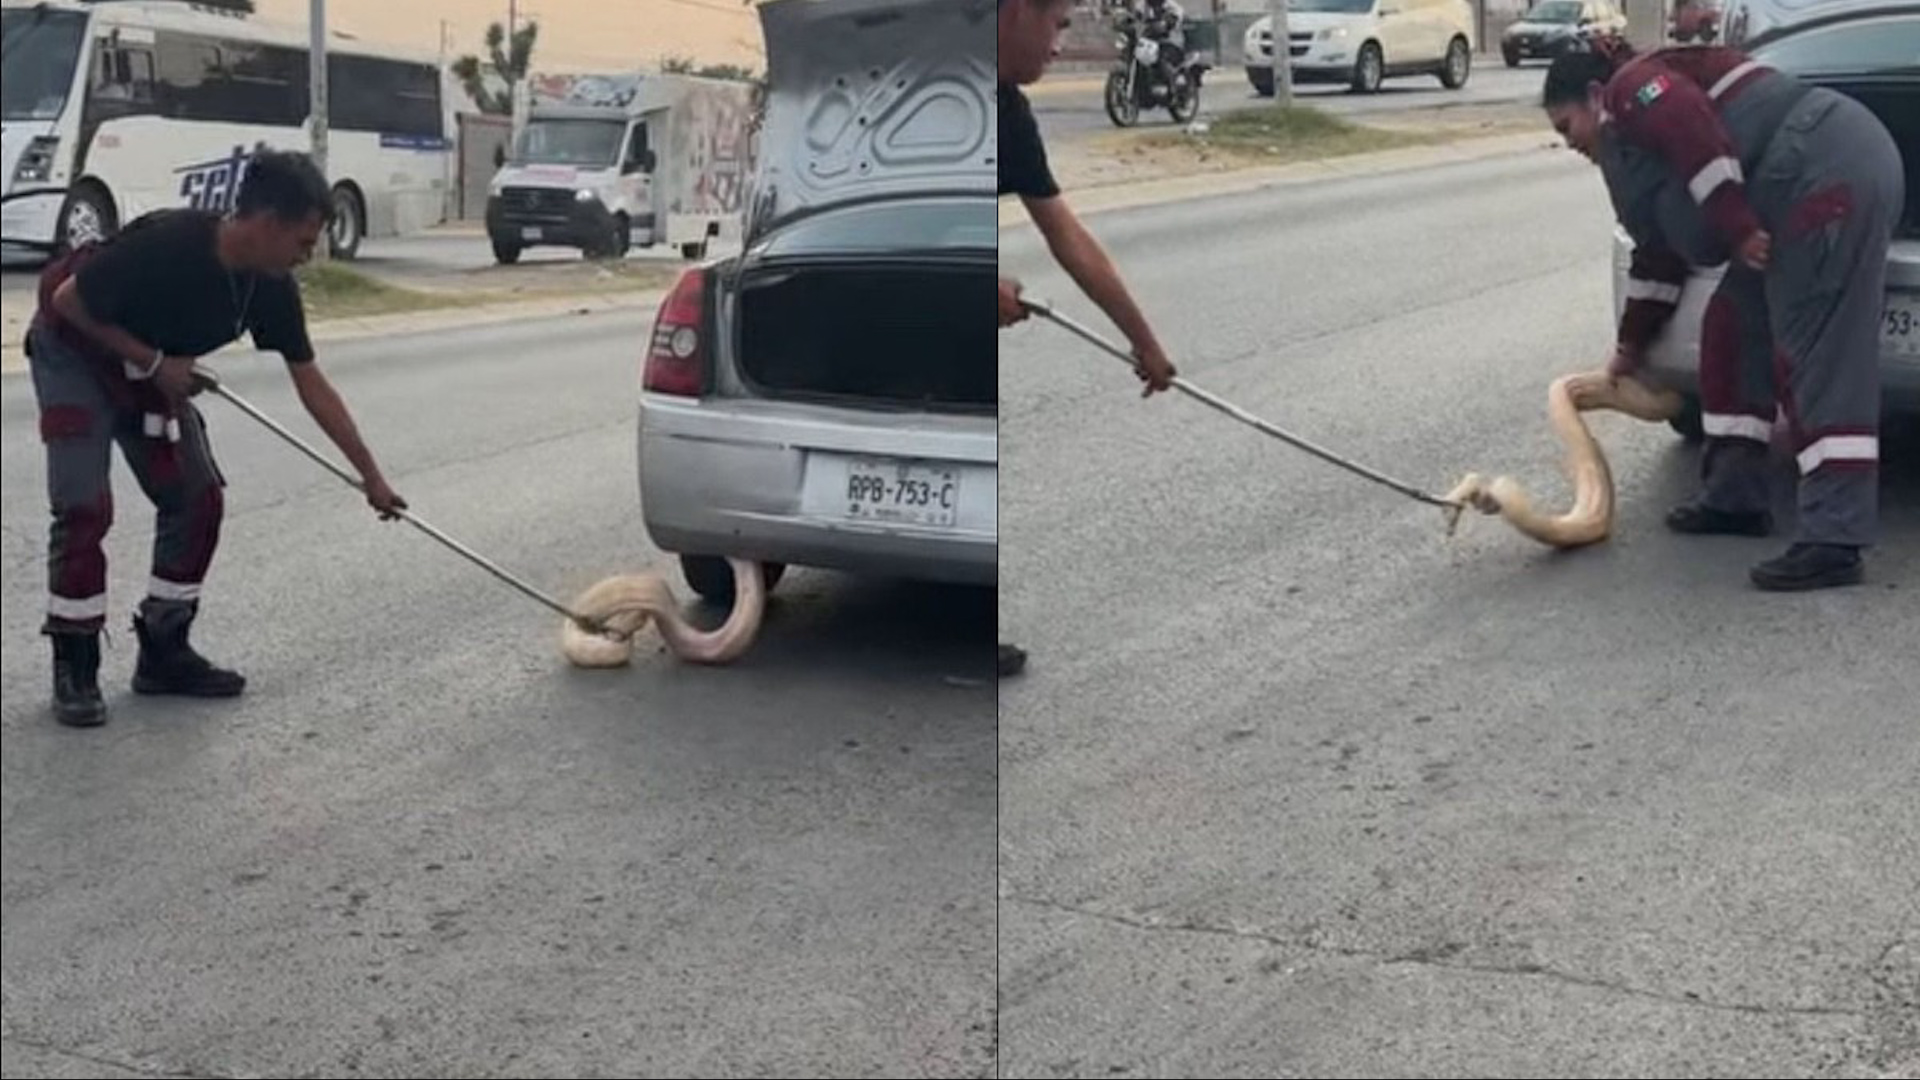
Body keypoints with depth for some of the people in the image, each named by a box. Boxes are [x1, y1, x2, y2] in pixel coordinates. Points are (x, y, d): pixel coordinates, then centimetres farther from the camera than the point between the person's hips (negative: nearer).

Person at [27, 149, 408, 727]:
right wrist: (153, 362, -24)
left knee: (197, 497, -1)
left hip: (152, 369, 7)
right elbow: (67, 300, -23)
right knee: (85, 506, -16)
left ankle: (164, 651, 12)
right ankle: (74, 667, -3)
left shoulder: (272, 286, -14)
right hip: (75, 354, -7)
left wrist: (371, 477, -5)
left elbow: (312, 385, -6)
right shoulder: (164, 244, -35)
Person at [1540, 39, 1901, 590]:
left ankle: (1833, 541, -18)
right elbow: (1660, 253, 39)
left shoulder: (1633, 86, 2)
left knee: (1817, 358, -14)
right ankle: (1736, 496, 22)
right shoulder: (1630, 138, 30)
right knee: (1736, 326, 17)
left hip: (1829, 171, -11)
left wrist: (1737, 228, -19)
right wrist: (1631, 345, 47)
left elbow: (1696, 133, -19)